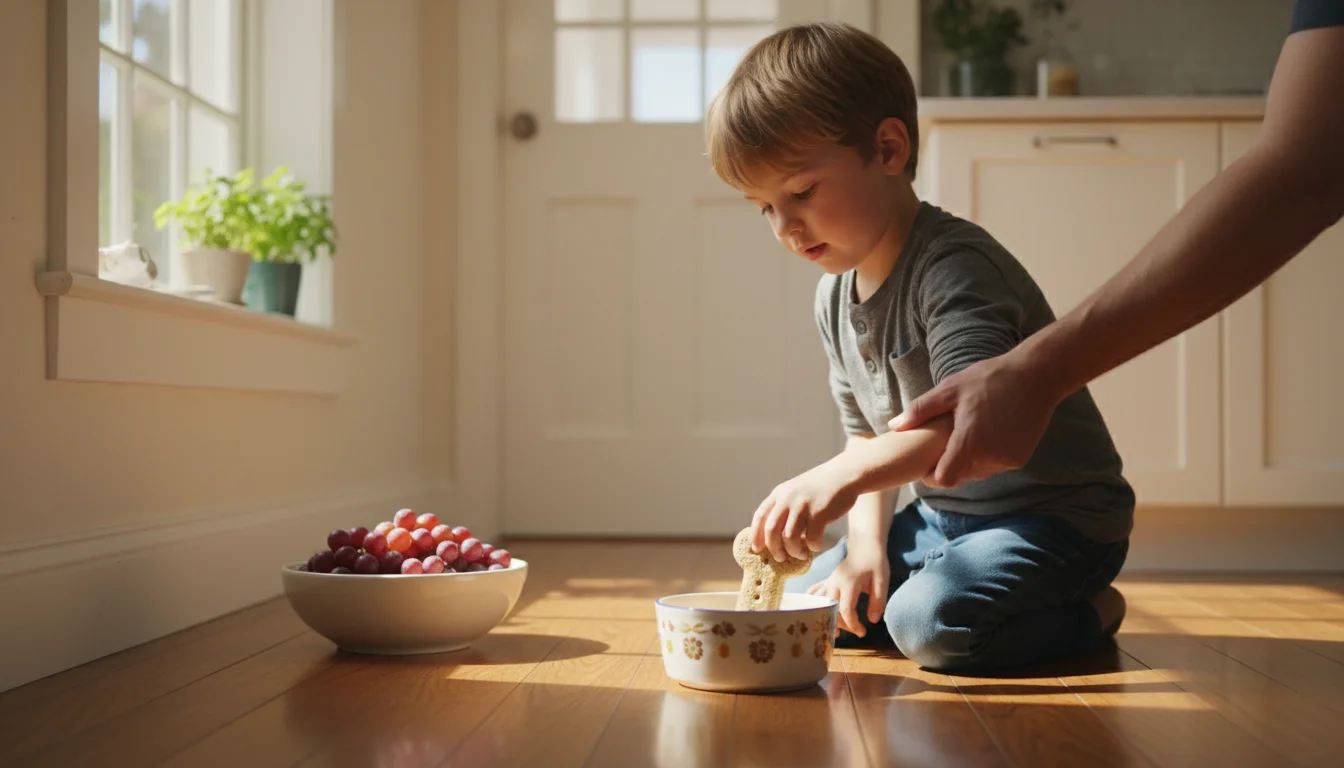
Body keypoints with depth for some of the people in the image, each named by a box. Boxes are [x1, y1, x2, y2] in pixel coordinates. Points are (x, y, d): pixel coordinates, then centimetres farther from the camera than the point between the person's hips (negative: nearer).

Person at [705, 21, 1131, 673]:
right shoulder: (833, 298, 3)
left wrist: (839, 479, -52)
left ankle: (1087, 614, -3)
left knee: (930, 621, -30)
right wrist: (866, 543, -5)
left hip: (1055, 514, -8)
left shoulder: (955, 266, -25)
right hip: (943, 514, 9)